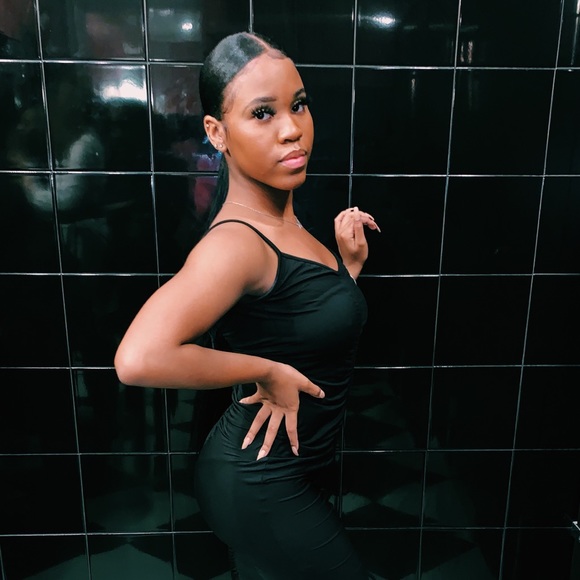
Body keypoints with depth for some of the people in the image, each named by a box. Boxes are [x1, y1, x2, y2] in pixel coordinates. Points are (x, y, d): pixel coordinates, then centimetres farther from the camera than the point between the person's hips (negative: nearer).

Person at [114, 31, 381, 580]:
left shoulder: (283, 221, 1)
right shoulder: (236, 242, -26)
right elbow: (138, 358, -41)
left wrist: (350, 262, -2)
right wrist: (266, 372, -29)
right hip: (262, 484, -8)